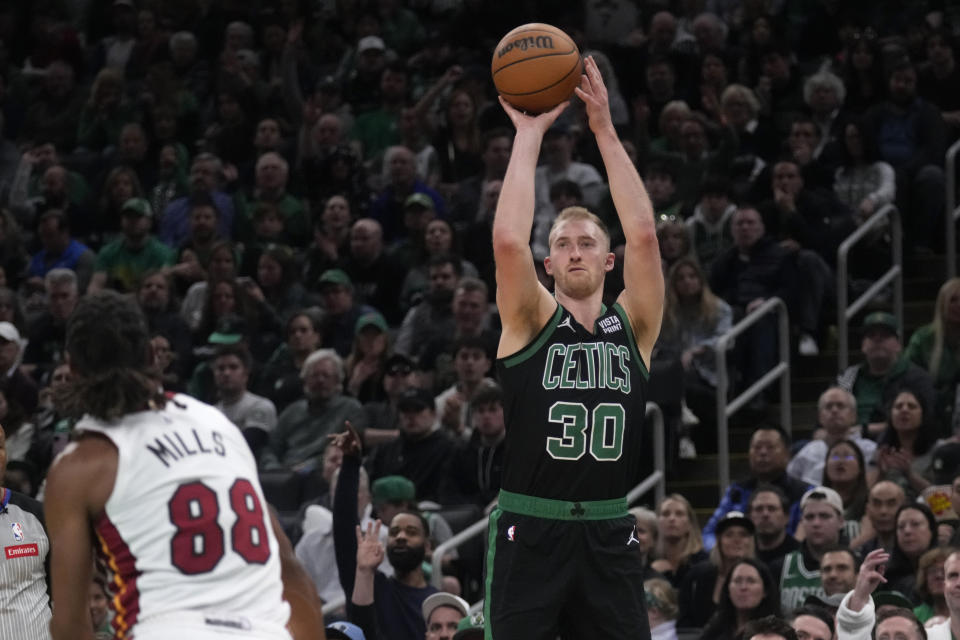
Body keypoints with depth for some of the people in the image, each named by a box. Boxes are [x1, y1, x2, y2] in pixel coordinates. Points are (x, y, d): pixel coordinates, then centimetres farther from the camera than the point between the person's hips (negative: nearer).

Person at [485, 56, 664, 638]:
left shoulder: (633, 328, 7)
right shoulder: (531, 323, 3)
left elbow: (644, 236, -4)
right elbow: (508, 240, -13)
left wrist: (606, 132, -4)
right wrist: (529, 133, -8)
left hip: (609, 536, 2)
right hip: (529, 530, -2)